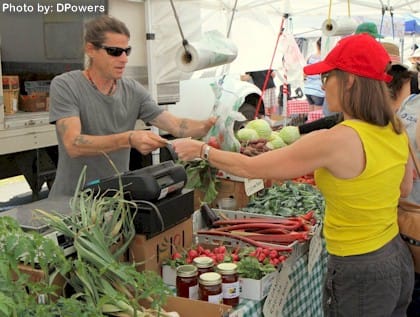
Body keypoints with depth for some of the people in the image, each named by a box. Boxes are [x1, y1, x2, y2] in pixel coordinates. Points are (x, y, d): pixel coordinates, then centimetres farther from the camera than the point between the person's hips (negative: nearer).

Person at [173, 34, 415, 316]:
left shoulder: (334, 141, -26)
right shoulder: (397, 131, -3)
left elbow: (250, 168, -17)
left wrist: (200, 150, -3)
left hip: (360, 273, -7)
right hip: (398, 259, 8)